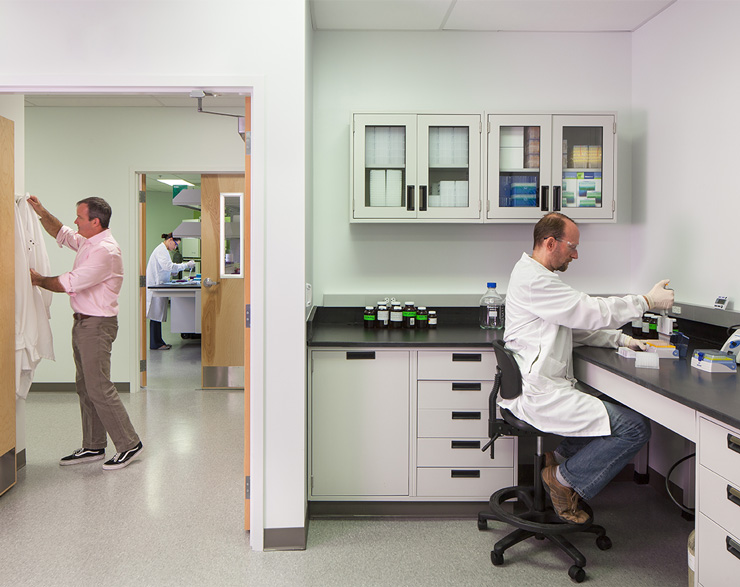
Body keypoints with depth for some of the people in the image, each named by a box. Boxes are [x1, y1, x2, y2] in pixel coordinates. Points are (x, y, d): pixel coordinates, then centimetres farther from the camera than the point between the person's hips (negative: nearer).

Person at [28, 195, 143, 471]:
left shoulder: (106, 251, -21)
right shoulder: (88, 242, 11)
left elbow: (70, 283, -22)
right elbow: (62, 234, 30)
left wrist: (37, 279, -6)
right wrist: (41, 212, 16)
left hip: (97, 325, -10)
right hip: (82, 323, 10)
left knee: (99, 388, -8)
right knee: (85, 387, 13)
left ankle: (129, 444, 2)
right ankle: (93, 447, 23)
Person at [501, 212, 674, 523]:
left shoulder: (534, 275, 20)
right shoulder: (533, 279, -15)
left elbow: (575, 325, 24)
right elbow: (589, 311, -16)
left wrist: (621, 339, 12)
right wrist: (647, 301, -5)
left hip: (543, 388, 11)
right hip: (539, 395, -11)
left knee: (623, 412, 15)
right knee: (635, 428, -13)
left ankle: (560, 458, 15)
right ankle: (565, 478, 1)